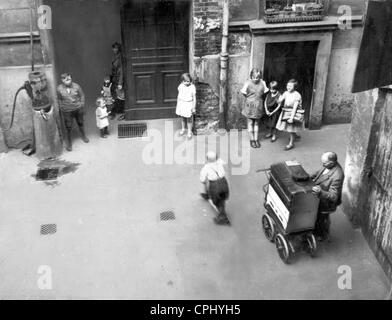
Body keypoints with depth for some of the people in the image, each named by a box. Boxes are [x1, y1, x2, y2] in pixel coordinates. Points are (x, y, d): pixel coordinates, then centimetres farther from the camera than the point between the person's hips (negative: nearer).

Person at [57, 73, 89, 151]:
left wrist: (82, 105, 1)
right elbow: (59, 100, 3)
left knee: (81, 124, 20)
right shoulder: (59, 89, -12)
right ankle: (69, 144, 20)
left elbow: (82, 96, 2)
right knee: (68, 128, 4)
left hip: (78, 109, 1)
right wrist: (61, 108, 4)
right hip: (67, 111, -1)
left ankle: (83, 136, 48)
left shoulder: (76, 86, -11)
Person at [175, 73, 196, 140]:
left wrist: (194, 108, -7)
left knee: (189, 119, 9)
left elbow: (194, 98, -10)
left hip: (189, 104, -3)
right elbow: (179, 96, 5)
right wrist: (177, 105, 10)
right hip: (181, 104, 3)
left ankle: (189, 132, 26)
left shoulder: (192, 87, -17)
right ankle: (183, 129, 39)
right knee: (182, 118, 19)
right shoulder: (181, 86, -8)